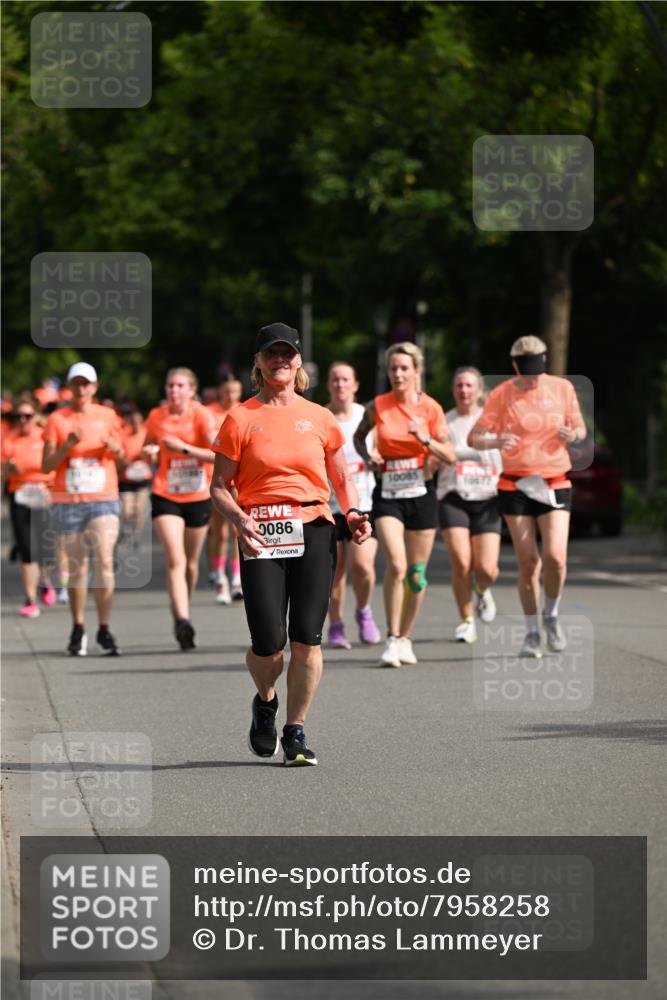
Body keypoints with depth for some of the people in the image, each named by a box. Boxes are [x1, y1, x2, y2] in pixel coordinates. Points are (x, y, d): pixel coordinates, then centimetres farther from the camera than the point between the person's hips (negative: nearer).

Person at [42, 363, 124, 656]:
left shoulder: (107, 416, 6)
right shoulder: (57, 419, 3)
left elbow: (120, 452, 17)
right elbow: (47, 465, -2)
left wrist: (115, 448, -6)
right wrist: (67, 445, -18)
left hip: (103, 500, 0)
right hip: (68, 502, 0)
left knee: (104, 561, -13)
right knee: (76, 566, 6)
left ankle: (104, 629, -9)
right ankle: (78, 629, 18)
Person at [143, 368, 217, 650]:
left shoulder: (201, 415, -8)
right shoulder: (157, 417, 1)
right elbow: (147, 455, 16)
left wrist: (184, 448, -25)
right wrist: (149, 452, -7)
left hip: (198, 497, 0)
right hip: (165, 497, 0)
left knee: (191, 562, 12)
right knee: (176, 560, -17)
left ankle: (182, 609, 36)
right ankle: (182, 620, -26)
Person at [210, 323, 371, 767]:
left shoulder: (319, 418, 11)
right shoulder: (241, 419, 5)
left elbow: (342, 477, 20)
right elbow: (220, 486, 5)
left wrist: (353, 512, 0)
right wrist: (239, 518, -15)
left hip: (313, 530, 2)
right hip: (260, 535, -2)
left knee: (307, 637, -8)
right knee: (268, 643, -9)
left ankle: (296, 732, 6)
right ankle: (265, 702, 25)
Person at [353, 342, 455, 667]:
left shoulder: (430, 408, -3)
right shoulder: (377, 407, -2)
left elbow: (450, 456, -2)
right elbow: (359, 436, 16)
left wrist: (425, 439, -19)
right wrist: (367, 456, -3)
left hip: (421, 493, 1)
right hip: (387, 494, -1)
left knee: (417, 573, 6)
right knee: (396, 565, -18)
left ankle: (405, 638, 22)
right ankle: (392, 639, -10)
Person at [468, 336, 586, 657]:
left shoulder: (562, 388, 1)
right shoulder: (501, 395, -4)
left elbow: (580, 428, 13)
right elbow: (474, 438, -3)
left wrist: (573, 435, -12)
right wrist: (496, 441, -25)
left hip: (555, 484, 1)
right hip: (516, 485, -1)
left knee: (555, 557, -15)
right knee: (528, 562, -3)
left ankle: (551, 616, 12)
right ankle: (532, 632, 14)